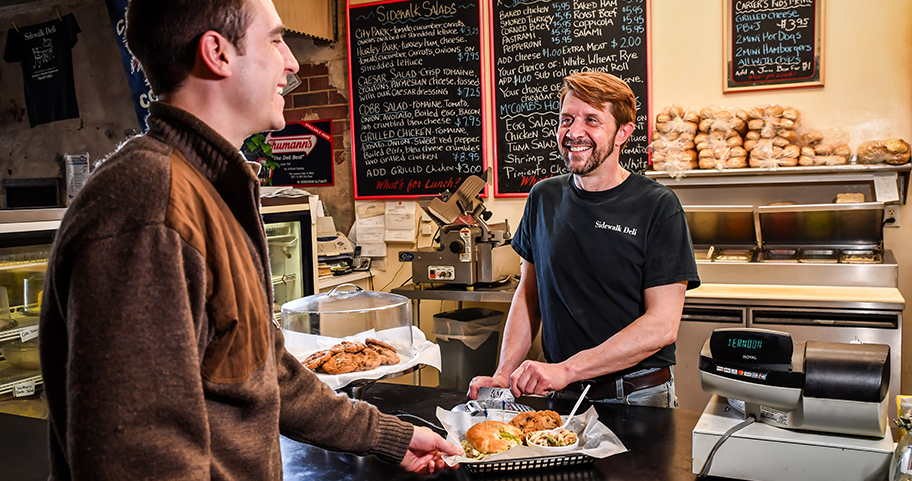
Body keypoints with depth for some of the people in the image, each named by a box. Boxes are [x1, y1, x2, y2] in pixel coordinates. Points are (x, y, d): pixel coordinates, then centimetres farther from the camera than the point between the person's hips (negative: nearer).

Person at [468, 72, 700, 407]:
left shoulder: (658, 207, -9)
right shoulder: (544, 198, 5)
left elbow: (662, 325, -14)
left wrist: (566, 370, -20)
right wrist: (504, 375, -1)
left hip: (638, 398, -3)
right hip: (560, 394, 3)